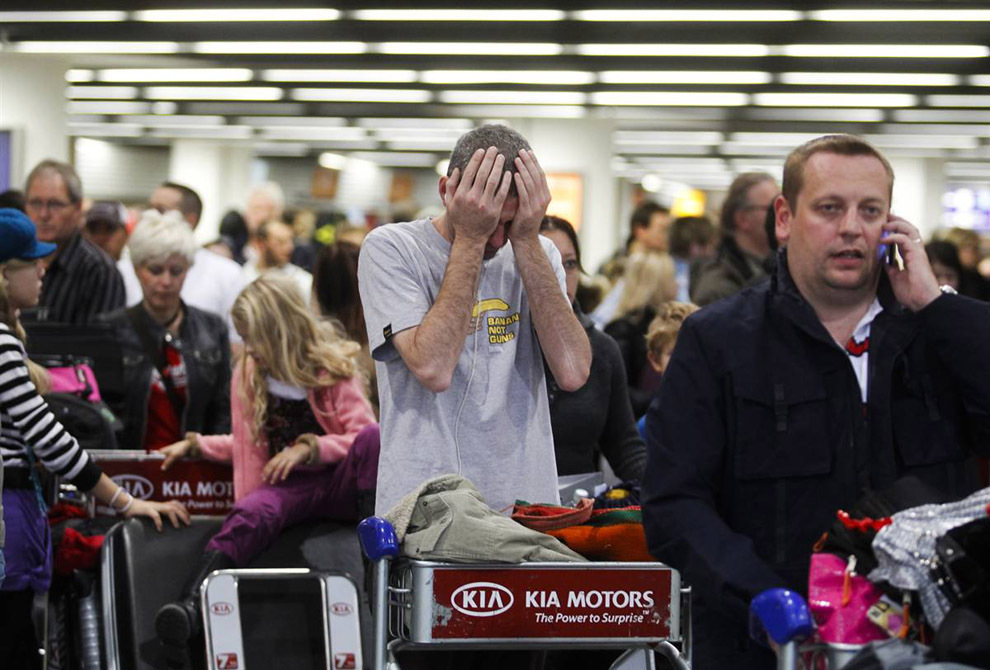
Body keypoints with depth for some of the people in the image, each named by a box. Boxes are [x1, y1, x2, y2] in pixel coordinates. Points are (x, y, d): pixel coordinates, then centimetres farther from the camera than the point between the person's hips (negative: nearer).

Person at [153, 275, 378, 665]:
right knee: (249, 515, -34)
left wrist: (308, 449, -17)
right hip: (286, 487, 2)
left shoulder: (333, 366, 2)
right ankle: (190, 609, -54)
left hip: (337, 484, -2)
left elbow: (364, 436, -5)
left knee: (374, 438, -34)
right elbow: (249, 444, 26)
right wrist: (197, 445, 13)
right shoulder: (247, 373, 14)